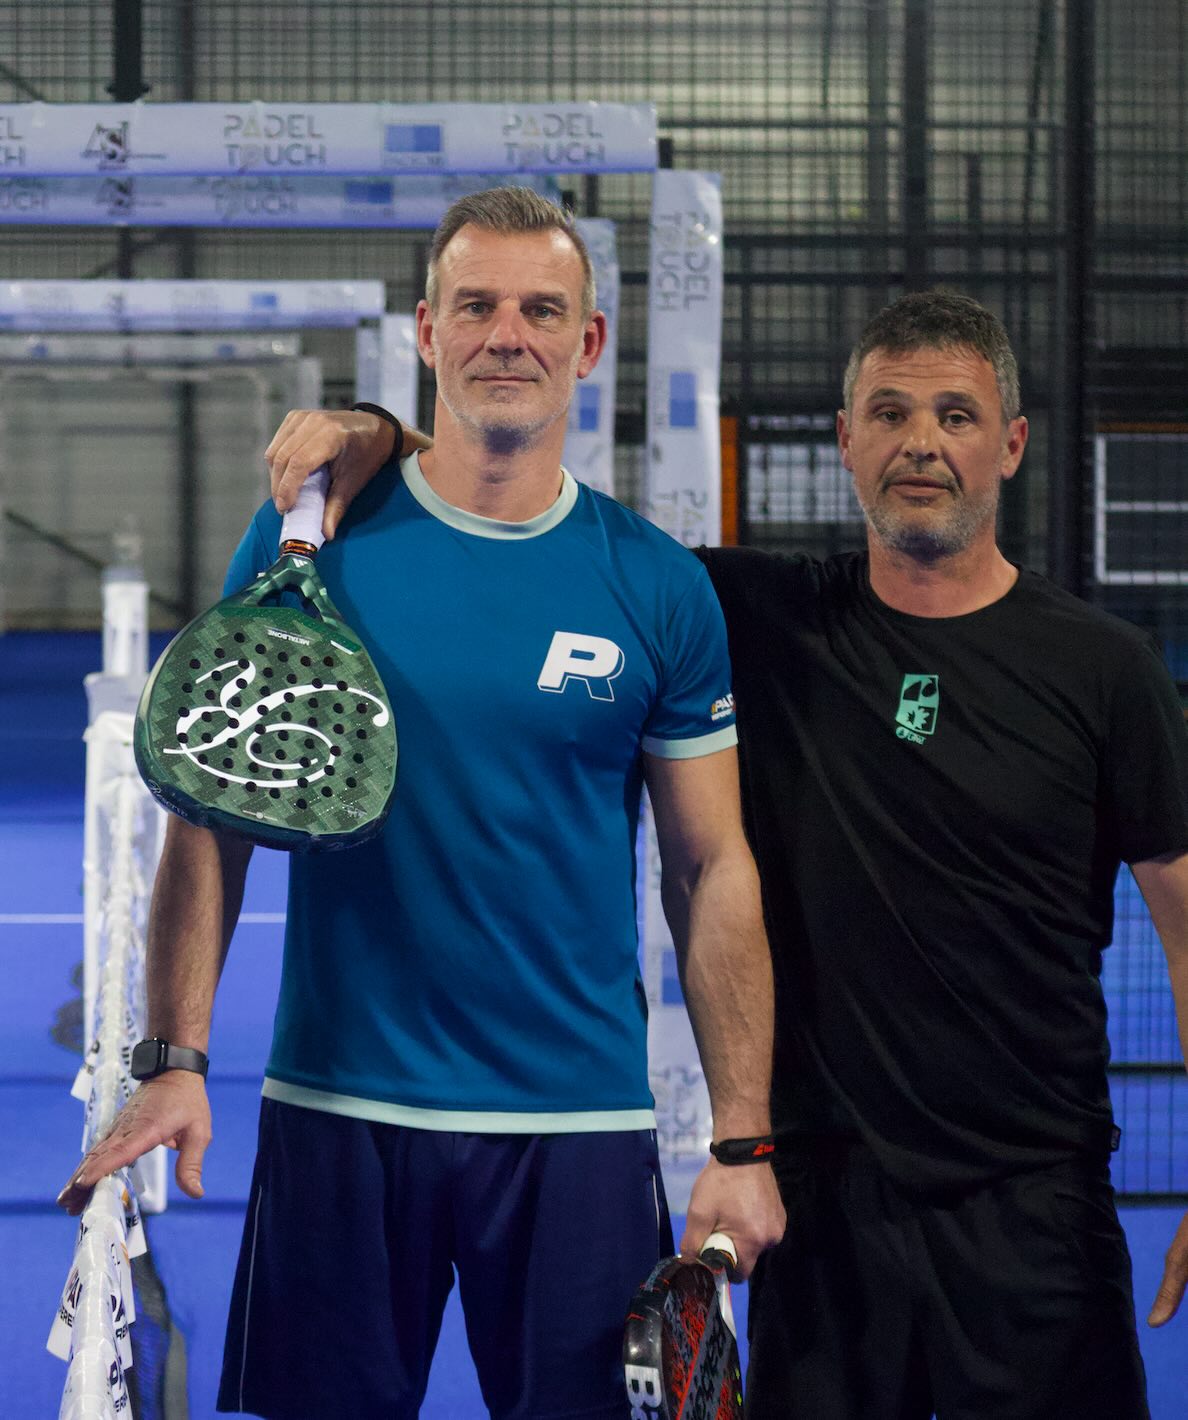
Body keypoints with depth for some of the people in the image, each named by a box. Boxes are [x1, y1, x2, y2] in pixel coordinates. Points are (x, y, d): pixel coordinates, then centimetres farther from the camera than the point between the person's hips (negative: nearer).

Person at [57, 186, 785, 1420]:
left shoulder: (659, 589, 2)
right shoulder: (312, 542, 0)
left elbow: (714, 872, 4)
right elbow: (217, 816, 2)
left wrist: (741, 1140, -1)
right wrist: (174, 1060, -8)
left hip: (580, 1129, 1)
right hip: (335, 1110, 0)